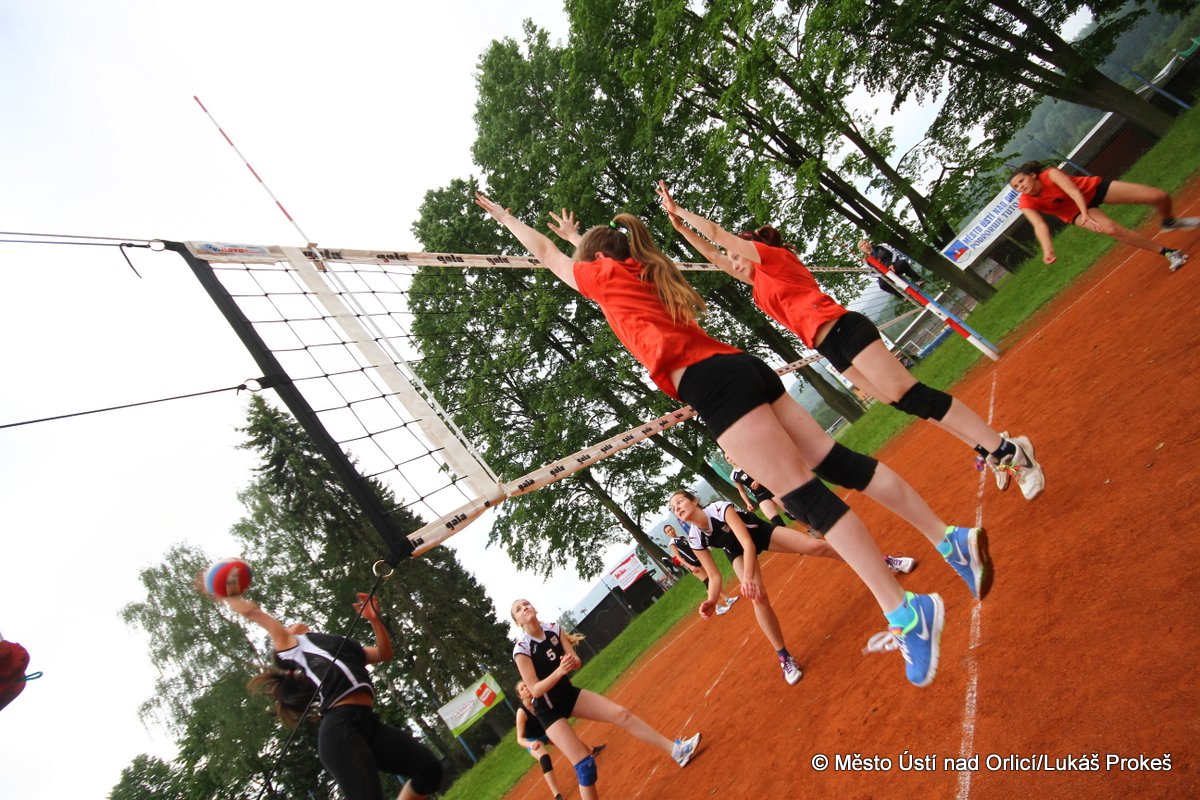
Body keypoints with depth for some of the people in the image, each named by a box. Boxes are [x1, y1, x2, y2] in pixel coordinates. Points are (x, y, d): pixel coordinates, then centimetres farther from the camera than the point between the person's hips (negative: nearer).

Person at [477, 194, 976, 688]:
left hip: (711, 382, -8)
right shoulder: (649, 271, 31)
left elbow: (544, 252, 28)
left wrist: (502, 214, 44)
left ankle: (904, 610, -14)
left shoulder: (609, 272, 12)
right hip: (741, 367, 9)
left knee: (804, 496, -13)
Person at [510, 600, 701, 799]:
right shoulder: (521, 649, -22)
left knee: (621, 714, -3)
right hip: (549, 711, -5)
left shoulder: (553, 628, -6)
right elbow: (535, 690, -22)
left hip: (569, 693, 5)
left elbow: (576, 662, -2)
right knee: (584, 764, -11)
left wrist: (571, 661, -26)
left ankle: (675, 750, 8)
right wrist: (559, 671, -37)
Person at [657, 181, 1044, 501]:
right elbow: (712, 252, 31)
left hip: (844, 330, -8)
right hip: (832, 349, 9)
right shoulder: (758, 284, 25)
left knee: (910, 396, -14)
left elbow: (717, 233, 5)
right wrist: (679, 225, 31)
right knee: (905, 402, 6)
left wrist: (678, 208, 13)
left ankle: (1007, 448, -10)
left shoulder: (770, 254, 4)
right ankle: (992, 452, 11)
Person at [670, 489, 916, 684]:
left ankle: (886, 562, 8)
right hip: (738, 551, 3)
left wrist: (748, 577, -50)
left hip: (761, 531, -2)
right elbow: (714, 576, -16)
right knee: (758, 597, -22)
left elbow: (748, 543, -38)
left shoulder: (720, 508, -35)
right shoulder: (695, 539, -21)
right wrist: (712, 601, -35)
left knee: (817, 546, -12)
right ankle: (784, 657, -7)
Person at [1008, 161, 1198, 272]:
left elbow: (1074, 191, -36)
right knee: (1111, 229, -28)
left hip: (1094, 188, 0)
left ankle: (1168, 222, 34)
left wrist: (1086, 213, -51)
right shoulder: (1026, 204, -24)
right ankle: (1167, 252, -9)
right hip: (1077, 211, 0)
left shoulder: (1050, 174, -28)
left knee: (1160, 197, -5)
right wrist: (1048, 250, -50)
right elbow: (1040, 226, -35)